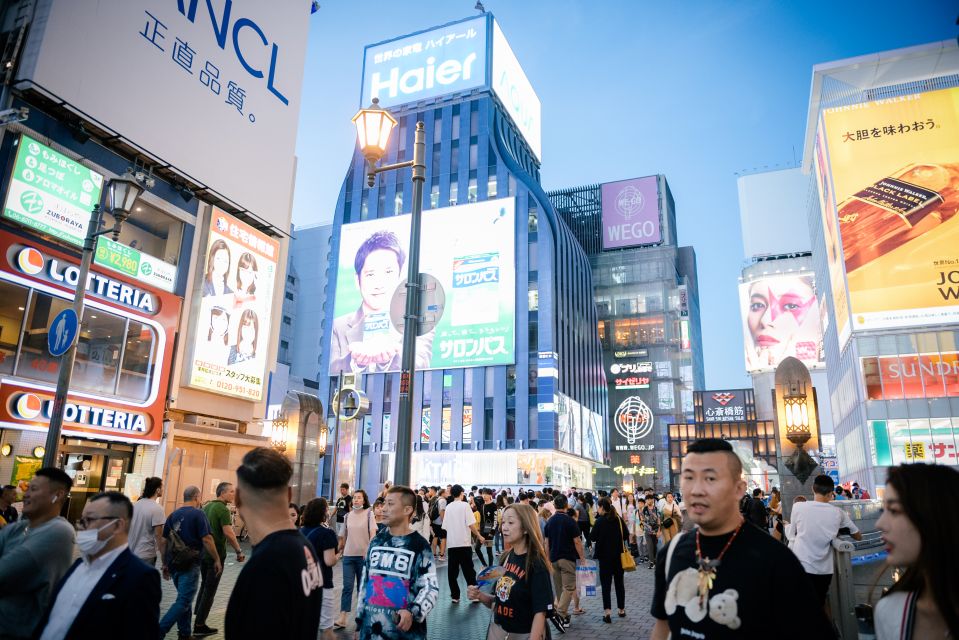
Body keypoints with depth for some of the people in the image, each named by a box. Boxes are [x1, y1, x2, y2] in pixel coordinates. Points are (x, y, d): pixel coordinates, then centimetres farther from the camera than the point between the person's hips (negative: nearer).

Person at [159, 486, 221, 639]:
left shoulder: (173, 515, 9)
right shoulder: (198, 514, -11)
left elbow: (164, 541, 12)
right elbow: (206, 540, -15)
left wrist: (165, 564, 20)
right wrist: (217, 560, -6)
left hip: (174, 564, 7)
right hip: (190, 565, -7)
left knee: (185, 599, 19)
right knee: (184, 601, -2)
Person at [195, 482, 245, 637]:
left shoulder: (207, 506, 9)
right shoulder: (222, 509, -17)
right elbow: (228, 532, -24)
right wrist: (239, 551, -16)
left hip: (203, 552, 8)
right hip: (216, 554, -8)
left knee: (204, 586, 21)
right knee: (210, 590, 2)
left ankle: (197, 619, 26)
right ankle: (199, 626, 7)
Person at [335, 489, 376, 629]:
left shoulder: (368, 513, -5)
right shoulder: (348, 515, 6)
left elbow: (373, 534, -9)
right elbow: (345, 535, 15)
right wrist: (341, 550, 19)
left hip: (364, 555, -2)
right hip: (348, 555, 2)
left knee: (362, 587, 8)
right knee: (347, 586, -2)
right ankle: (342, 618, -1)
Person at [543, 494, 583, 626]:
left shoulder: (549, 522, 4)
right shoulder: (570, 521, -11)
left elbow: (547, 543, 9)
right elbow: (577, 542, -11)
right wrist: (582, 557, -2)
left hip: (554, 559, 5)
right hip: (568, 558, -5)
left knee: (559, 588, 15)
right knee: (569, 587, -3)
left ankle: (564, 614, 21)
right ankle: (560, 612, -17)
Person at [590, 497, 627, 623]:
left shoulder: (600, 521, -13)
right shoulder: (619, 520, -2)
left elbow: (592, 537, -12)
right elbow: (626, 535, 6)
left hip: (605, 556, -4)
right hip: (619, 555, 4)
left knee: (606, 584, 0)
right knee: (619, 582, 16)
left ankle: (607, 612, -8)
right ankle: (621, 609, 25)